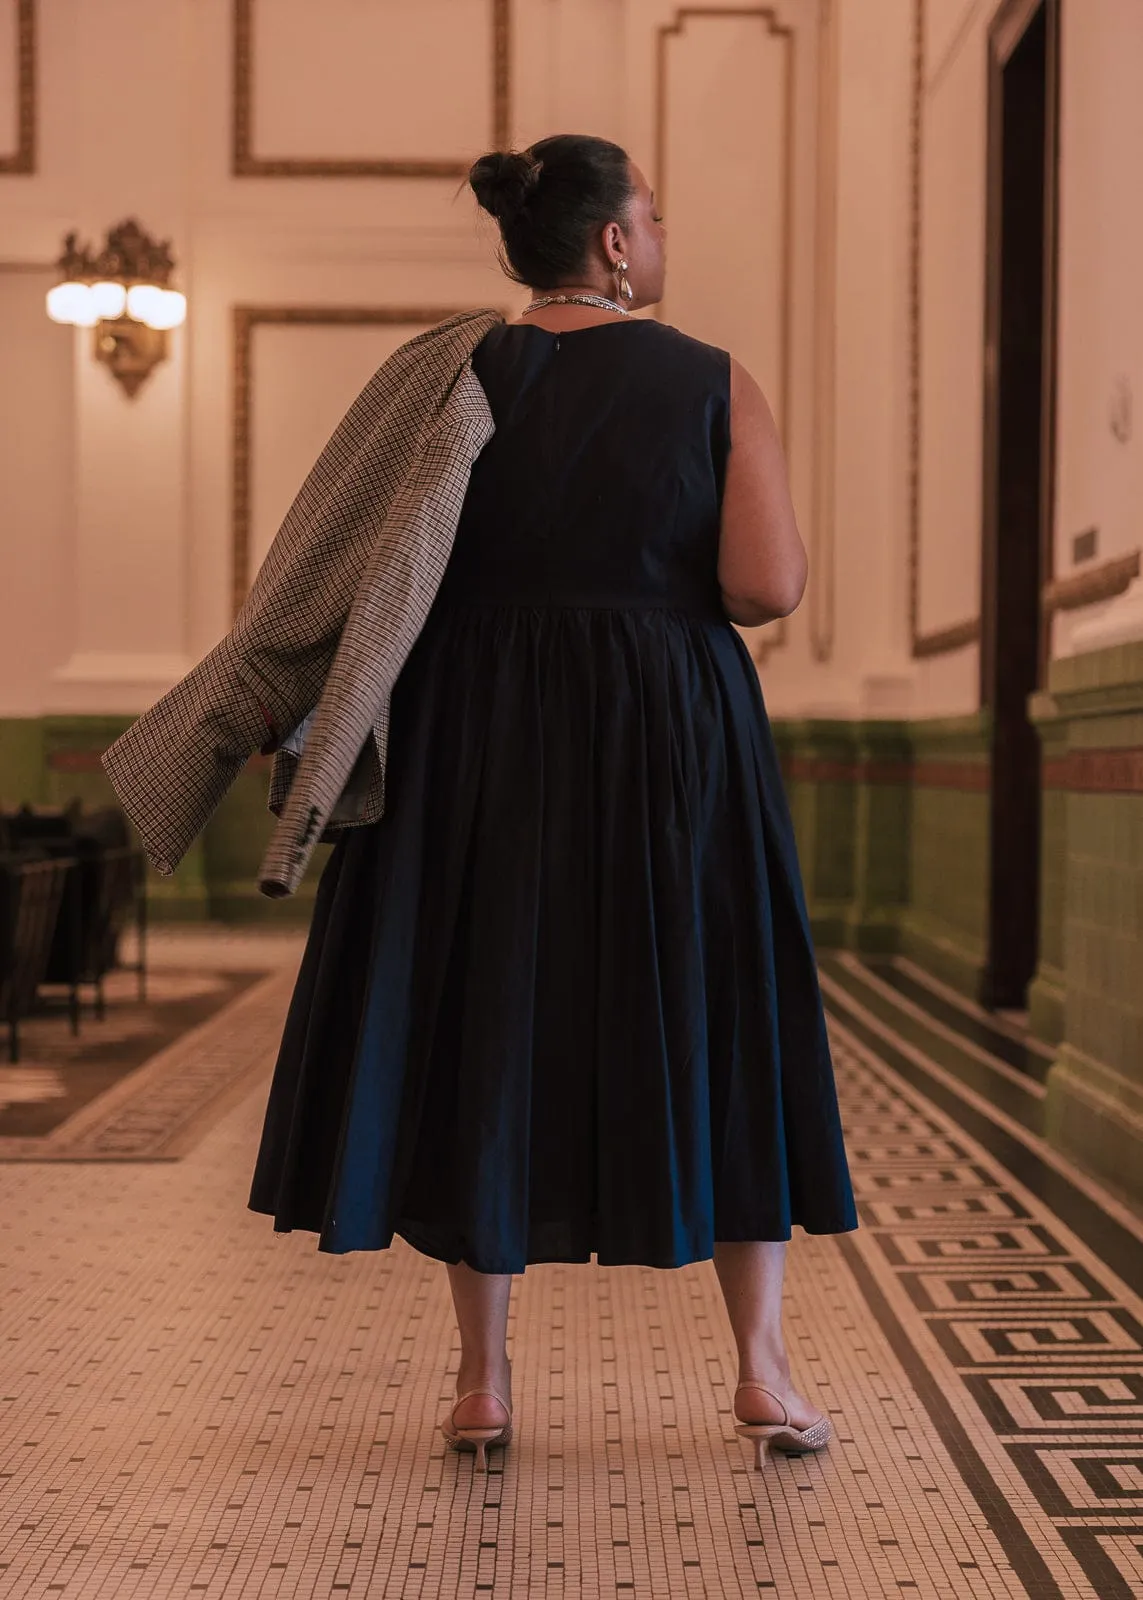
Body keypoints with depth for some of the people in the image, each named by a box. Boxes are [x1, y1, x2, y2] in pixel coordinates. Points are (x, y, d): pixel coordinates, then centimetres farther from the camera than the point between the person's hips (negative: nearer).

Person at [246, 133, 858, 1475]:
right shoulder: (716, 384, -3)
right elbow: (770, 584, -11)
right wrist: (672, 604, 8)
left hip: (479, 738, 1)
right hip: (671, 734, -1)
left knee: (484, 1035, 9)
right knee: (716, 1028, 10)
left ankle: (482, 1380, 12)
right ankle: (762, 1367, 7)